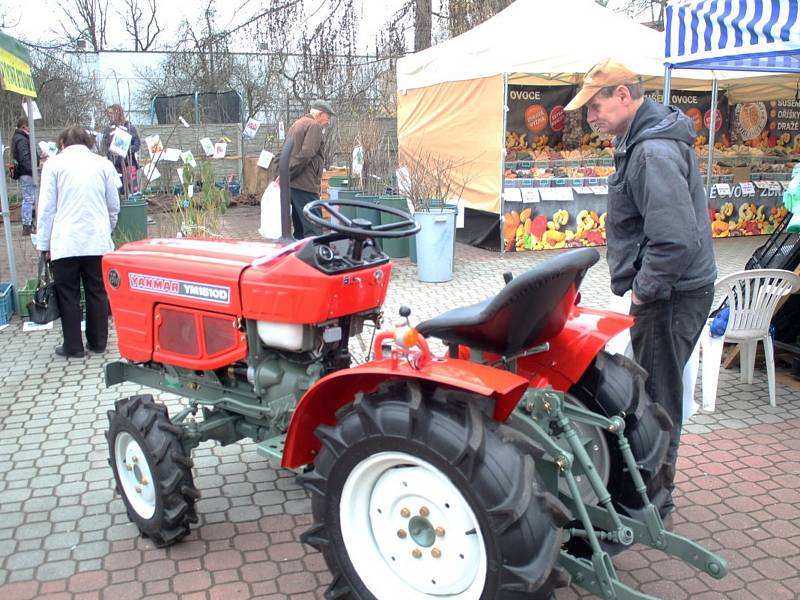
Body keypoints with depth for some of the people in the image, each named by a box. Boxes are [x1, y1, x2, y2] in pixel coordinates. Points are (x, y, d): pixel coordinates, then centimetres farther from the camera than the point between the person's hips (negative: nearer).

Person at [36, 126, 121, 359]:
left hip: (65, 243, -2)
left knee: (68, 294, 8)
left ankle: (73, 346, 13)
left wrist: (44, 244, 7)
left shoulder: (54, 163, 2)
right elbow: (114, 206, 11)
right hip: (98, 242, 2)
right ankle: (98, 342, 18)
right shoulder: (103, 164, 8)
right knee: (97, 293, 11)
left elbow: (47, 207, 1)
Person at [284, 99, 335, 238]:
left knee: (300, 229, 12)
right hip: (305, 185, -9)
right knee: (313, 231, -12)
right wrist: (287, 175, -16)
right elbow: (305, 154, -18)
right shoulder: (314, 126, -7)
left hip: (292, 184, 9)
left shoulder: (296, 124, 24)